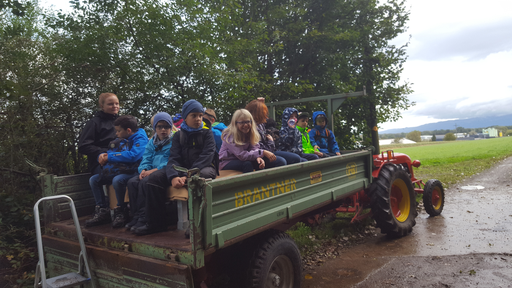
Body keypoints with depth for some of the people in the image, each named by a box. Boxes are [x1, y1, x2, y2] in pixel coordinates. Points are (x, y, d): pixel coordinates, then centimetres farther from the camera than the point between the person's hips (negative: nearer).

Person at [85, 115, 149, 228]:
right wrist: (103, 156, -3)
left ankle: (121, 212, -16)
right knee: (93, 179, 2)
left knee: (117, 180, -35)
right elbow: (110, 152, 24)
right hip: (116, 171, 9)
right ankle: (102, 211, 2)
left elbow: (133, 155, -26)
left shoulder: (140, 139, -10)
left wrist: (109, 157, -17)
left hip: (130, 171, -9)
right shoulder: (121, 140, 14)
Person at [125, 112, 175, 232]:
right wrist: (144, 170, -8)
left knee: (145, 182, -29)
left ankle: (143, 218, -22)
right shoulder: (152, 142, 22)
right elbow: (146, 159, 15)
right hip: (151, 172, 7)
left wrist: (153, 170, -19)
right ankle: (135, 216, -13)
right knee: (132, 182, -16)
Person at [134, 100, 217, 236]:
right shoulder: (178, 135, 11)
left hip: (203, 168, -4)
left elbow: (206, 156, -12)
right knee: (155, 177, -13)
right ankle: (155, 223, -4)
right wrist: (173, 177, -24)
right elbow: (174, 158, -2)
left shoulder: (207, 133, 2)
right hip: (183, 169, 4)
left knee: (205, 174, -39)